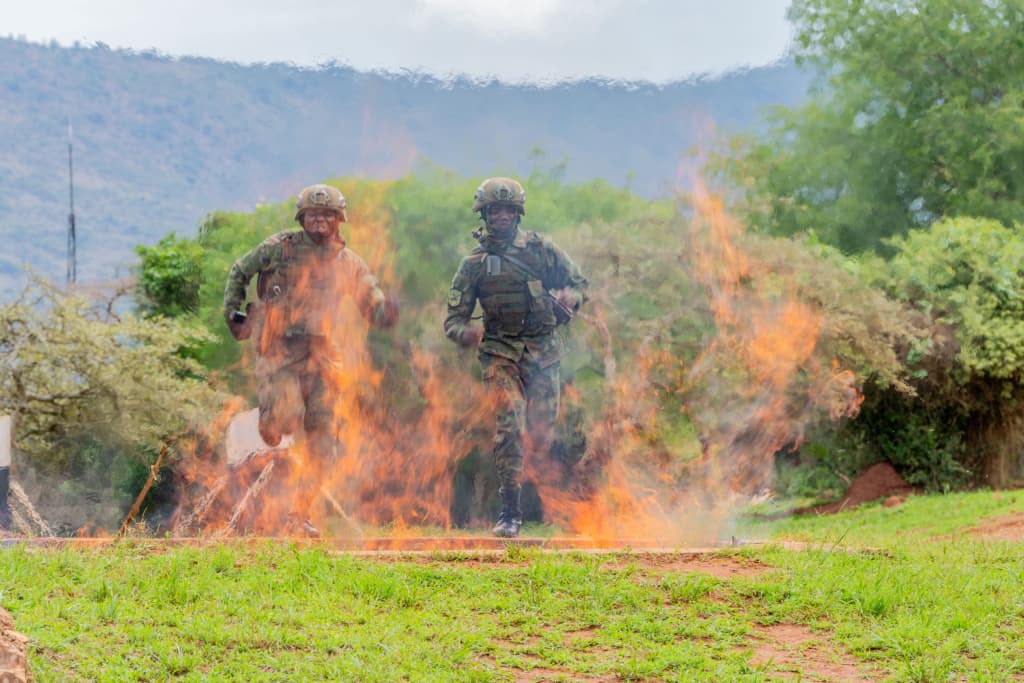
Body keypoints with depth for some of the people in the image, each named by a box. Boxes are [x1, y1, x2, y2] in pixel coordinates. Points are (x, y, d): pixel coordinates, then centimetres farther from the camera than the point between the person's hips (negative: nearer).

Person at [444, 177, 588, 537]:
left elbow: (579, 283, 14)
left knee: (541, 437, 2)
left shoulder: (542, 249, 5)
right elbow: (454, 318, 3)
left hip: (543, 351, 1)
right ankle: (510, 512, -14)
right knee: (509, 426, -18)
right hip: (500, 354, -1)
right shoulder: (474, 264, 3)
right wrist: (465, 332, -21)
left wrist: (568, 299, -9)